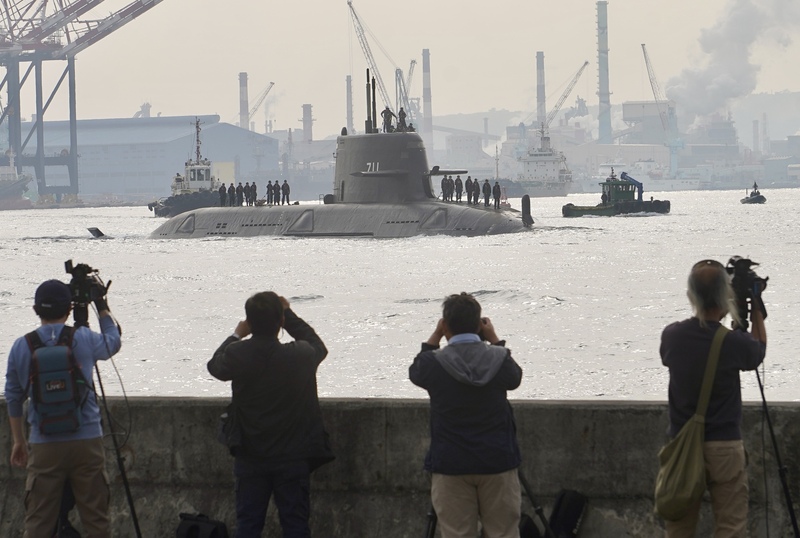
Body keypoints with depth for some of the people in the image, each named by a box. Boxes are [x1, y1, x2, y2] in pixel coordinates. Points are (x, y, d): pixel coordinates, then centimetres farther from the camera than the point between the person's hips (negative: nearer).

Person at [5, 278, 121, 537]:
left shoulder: (21, 347, 0)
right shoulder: (84, 339, -3)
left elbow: (13, 398, 8)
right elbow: (113, 341, 20)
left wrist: (18, 441, 19)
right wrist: (102, 307, 32)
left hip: (44, 447, 0)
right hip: (87, 442, 0)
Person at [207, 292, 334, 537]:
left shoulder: (237, 355, -14)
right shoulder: (300, 356, -16)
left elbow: (215, 365, 10)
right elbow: (318, 346, 9)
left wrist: (236, 336, 23)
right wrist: (288, 314, 16)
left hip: (250, 460, 1)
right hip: (293, 459, -1)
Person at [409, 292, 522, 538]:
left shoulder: (435, 364, -10)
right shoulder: (499, 359, -6)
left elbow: (415, 372, 13)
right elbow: (515, 377, 16)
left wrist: (435, 336, 16)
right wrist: (495, 340, 20)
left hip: (450, 465, -1)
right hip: (497, 462, 1)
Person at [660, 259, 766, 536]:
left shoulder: (671, 336, -6)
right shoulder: (733, 342, -15)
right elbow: (759, 350, 9)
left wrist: (708, 317, 16)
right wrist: (756, 309, 17)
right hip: (724, 448, -3)